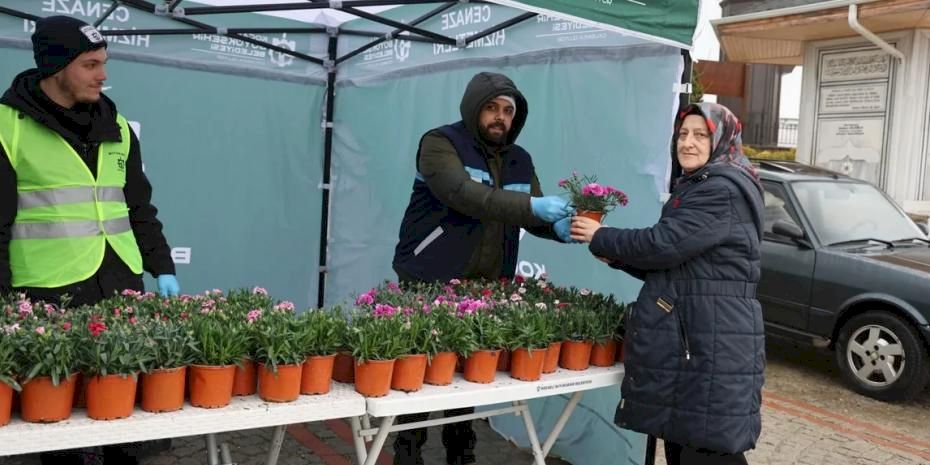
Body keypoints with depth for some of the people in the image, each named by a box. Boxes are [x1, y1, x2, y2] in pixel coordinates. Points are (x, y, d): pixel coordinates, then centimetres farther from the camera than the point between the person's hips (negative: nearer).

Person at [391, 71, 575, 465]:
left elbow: (533, 215, 6)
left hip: (486, 289, 5)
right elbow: (463, 194, -26)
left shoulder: (520, 161, 11)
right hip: (428, 285, -5)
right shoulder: (440, 144, -9)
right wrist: (532, 206, -33)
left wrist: (559, 226, -18)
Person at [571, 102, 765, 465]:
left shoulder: (724, 191, -14)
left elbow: (663, 245, -22)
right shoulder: (694, 188, 19)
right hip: (684, 341, 10)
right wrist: (616, 256, 7)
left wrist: (601, 239, -8)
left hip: (714, 346, -10)